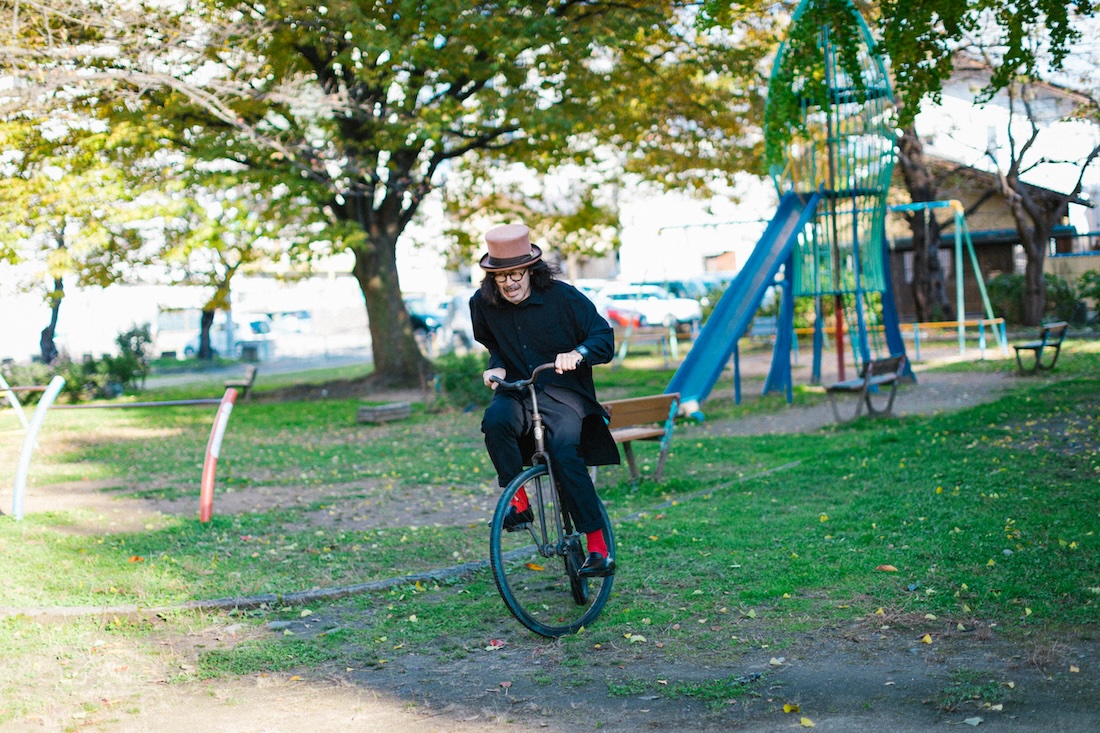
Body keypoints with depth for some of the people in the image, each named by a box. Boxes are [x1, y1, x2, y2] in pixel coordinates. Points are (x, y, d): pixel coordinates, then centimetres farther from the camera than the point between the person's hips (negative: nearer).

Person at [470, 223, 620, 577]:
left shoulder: (563, 296, -10)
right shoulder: (483, 304, -1)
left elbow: (605, 337, -6)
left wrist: (578, 354, -26)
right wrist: (496, 366, -3)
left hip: (563, 391, -3)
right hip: (517, 391, 3)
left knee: (563, 452, -27)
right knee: (495, 420, -32)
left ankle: (598, 548, -20)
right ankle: (518, 501, -14)